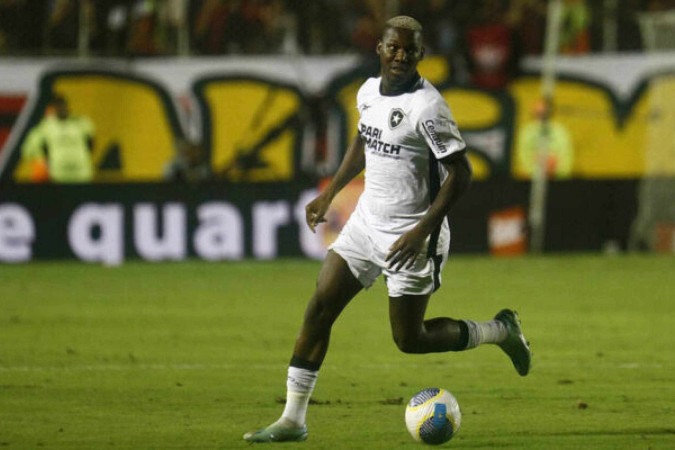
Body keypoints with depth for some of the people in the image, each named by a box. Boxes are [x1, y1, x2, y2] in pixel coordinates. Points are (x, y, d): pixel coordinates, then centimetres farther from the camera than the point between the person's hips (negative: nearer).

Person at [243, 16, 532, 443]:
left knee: (410, 339, 0)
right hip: (366, 222, 7)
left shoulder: (427, 106, -20)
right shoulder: (369, 92, 4)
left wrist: (422, 231, -24)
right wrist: (329, 193, 18)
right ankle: (293, 419, 2)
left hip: (410, 236, -7)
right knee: (318, 309, -2)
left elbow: (460, 172, -19)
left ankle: (500, 331, 23)